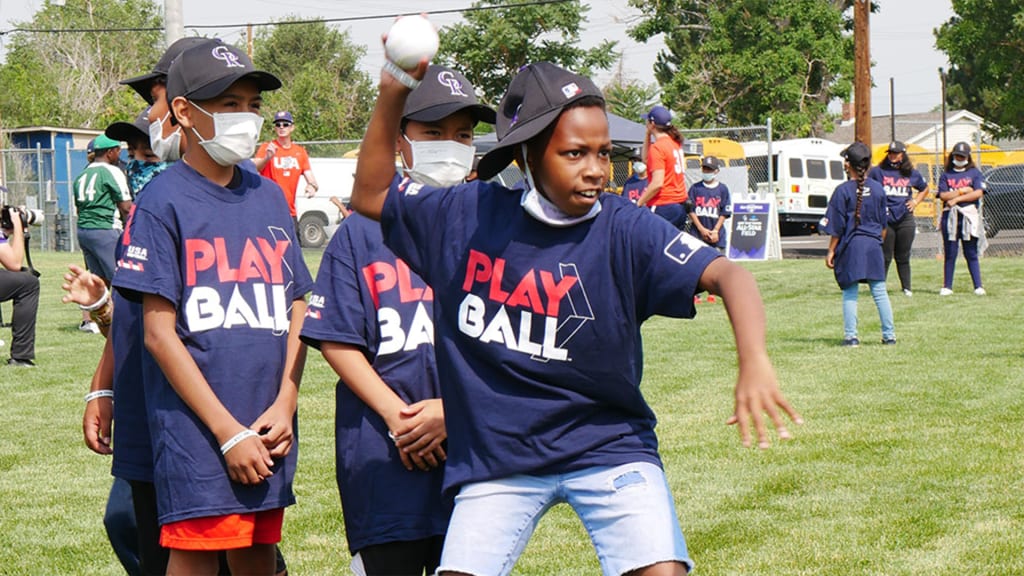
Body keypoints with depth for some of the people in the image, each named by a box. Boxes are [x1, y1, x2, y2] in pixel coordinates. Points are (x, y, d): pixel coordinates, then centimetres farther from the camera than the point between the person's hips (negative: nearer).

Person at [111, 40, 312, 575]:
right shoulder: (164, 201, -6)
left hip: (269, 434, 6)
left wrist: (284, 404, -1)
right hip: (197, 433, -6)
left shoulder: (269, 196, 12)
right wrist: (229, 432, -13)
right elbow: (159, 332, -9)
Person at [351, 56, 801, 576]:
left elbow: (725, 274, -24)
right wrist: (393, 92, -5)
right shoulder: (468, 215, -3)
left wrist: (754, 363, -43)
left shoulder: (625, 230, -13)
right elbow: (372, 195, 8)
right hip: (495, 457, 2)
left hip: (607, 446, -2)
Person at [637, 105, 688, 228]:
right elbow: (646, 158, 27)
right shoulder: (675, 142, 12)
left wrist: (638, 204, -15)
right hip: (680, 206, 9)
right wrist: (648, 134, 19)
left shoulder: (658, 147, -14)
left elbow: (657, 183, -21)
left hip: (662, 206, -9)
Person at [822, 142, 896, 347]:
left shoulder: (843, 190, -9)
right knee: (880, 292, 8)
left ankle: (851, 336, 0)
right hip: (873, 246, 3)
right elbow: (883, 224, 11)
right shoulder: (878, 189, 4)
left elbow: (837, 227, -8)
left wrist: (831, 251, 0)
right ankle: (889, 335, 11)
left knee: (850, 293, 2)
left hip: (851, 246, -3)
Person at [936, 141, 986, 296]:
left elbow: (978, 193, -6)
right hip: (950, 217, 1)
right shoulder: (946, 175, 11)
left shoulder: (974, 173, 8)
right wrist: (962, 191, -8)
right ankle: (947, 287, 6)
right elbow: (943, 195, -2)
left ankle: (978, 286, 2)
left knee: (971, 254, 1)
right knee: (950, 254, 2)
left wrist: (956, 198, -10)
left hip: (969, 217, -1)